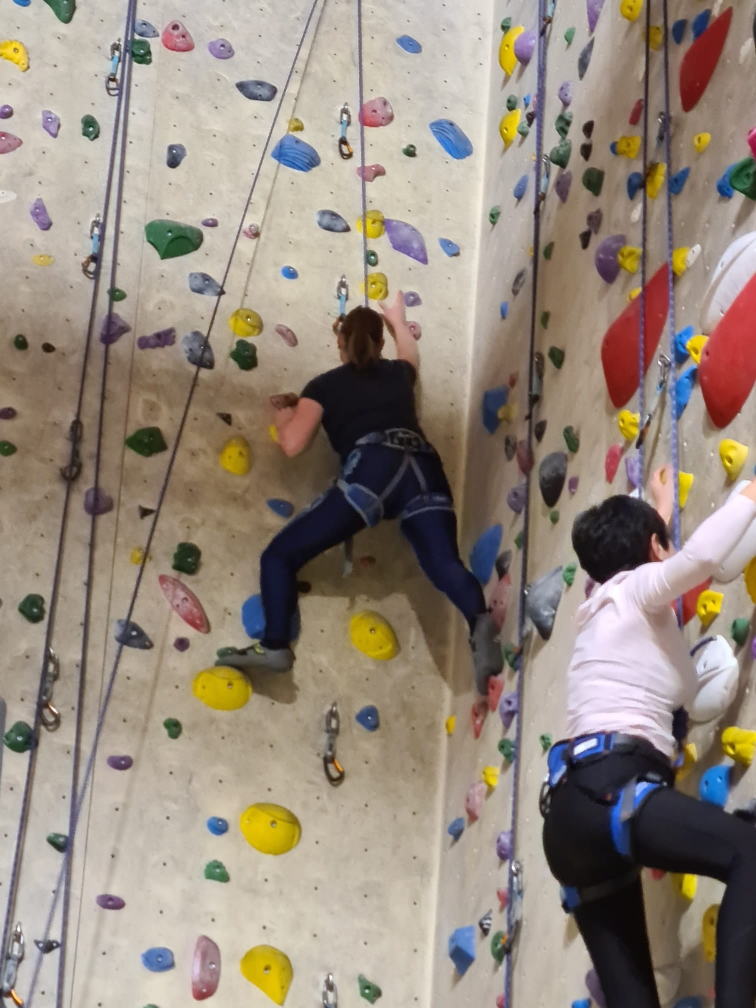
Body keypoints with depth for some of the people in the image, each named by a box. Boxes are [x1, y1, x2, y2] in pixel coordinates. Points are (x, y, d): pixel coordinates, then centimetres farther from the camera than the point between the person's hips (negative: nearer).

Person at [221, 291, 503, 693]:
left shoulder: (324, 385, 19)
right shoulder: (398, 373, 31)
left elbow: (293, 444, 8)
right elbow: (409, 355, 57)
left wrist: (283, 412, 30)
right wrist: (397, 319, 76)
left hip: (374, 469, -4)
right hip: (424, 470, 4)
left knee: (280, 555, 3)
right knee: (444, 564, -12)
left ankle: (274, 646, -14)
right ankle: (480, 622, -44)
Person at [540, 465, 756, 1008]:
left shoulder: (607, 606, 30)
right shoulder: (635, 589, 6)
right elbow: (701, 555, -16)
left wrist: (658, 513, 66)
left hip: (573, 816, 9)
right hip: (606, 791, -9)